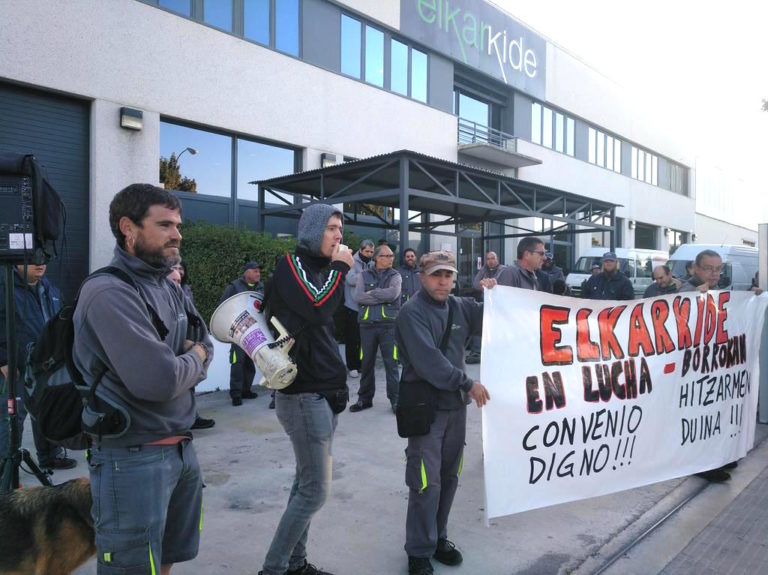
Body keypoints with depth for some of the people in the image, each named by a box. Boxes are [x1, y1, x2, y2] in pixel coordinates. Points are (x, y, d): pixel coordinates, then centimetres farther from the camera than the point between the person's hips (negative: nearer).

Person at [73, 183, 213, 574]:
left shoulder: (170, 289, 9)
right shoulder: (109, 293, -20)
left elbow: (206, 349, 11)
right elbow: (158, 380, -28)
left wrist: (181, 364, -9)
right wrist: (193, 359, -8)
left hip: (181, 448, 8)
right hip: (133, 458, -8)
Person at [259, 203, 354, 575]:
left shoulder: (324, 269, 14)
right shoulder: (291, 264, -10)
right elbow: (317, 309, -26)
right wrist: (341, 267, -13)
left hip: (324, 392, 8)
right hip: (304, 395, -8)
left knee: (306, 483, 15)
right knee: (316, 489, -4)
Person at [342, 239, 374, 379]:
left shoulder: (372, 265, 11)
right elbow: (351, 279, -20)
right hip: (353, 306, -5)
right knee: (352, 338, 3)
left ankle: (361, 364, 22)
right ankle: (352, 366, 12)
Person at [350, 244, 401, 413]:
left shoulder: (395, 276, 5)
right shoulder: (364, 275, 8)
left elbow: (392, 294, -15)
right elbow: (358, 297, -7)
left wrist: (371, 293, -6)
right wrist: (382, 297, -11)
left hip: (388, 324, -1)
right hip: (367, 324, 2)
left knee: (391, 363, 0)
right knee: (366, 363, 9)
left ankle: (395, 399, 12)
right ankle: (365, 398, 22)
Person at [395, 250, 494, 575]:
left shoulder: (460, 306, 6)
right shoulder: (412, 312, -14)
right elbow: (427, 361, -22)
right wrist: (468, 383, -20)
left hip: (456, 404, 6)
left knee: (449, 478, 15)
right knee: (426, 483, -2)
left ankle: (438, 537, 32)